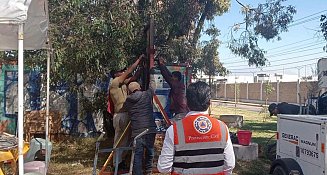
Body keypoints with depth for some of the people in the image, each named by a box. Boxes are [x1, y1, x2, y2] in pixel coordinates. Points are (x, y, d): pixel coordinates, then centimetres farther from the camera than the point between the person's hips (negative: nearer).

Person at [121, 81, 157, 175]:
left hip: (136, 132, 0)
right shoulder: (147, 94, 5)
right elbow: (151, 87, 23)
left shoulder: (127, 101, 8)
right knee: (150, 151, 17)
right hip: (150, 129, 0)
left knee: (137, 155, 1)